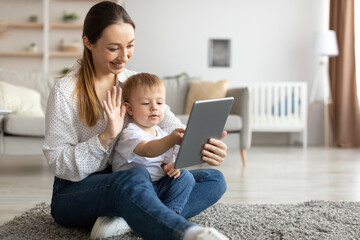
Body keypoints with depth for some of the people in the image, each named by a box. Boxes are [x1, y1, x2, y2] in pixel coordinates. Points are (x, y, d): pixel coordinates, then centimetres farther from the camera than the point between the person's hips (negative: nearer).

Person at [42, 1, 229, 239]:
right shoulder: (64, 92, -9)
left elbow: (175, 129, -6)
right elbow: (60, 165, -12)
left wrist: (206, 145, -28)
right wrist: (106, 137, -26)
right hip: (76, 192, -6)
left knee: (213, 179, -12)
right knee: (135, 177, -38)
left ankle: (123, 220, -31)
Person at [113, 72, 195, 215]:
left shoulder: (163, 136, 14)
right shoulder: (130, 134, -14)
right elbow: (148, 151, -35)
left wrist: (171, 167, -6)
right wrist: (172, 140, -55)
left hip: (159, 187, 7)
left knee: (185, 176, -13)